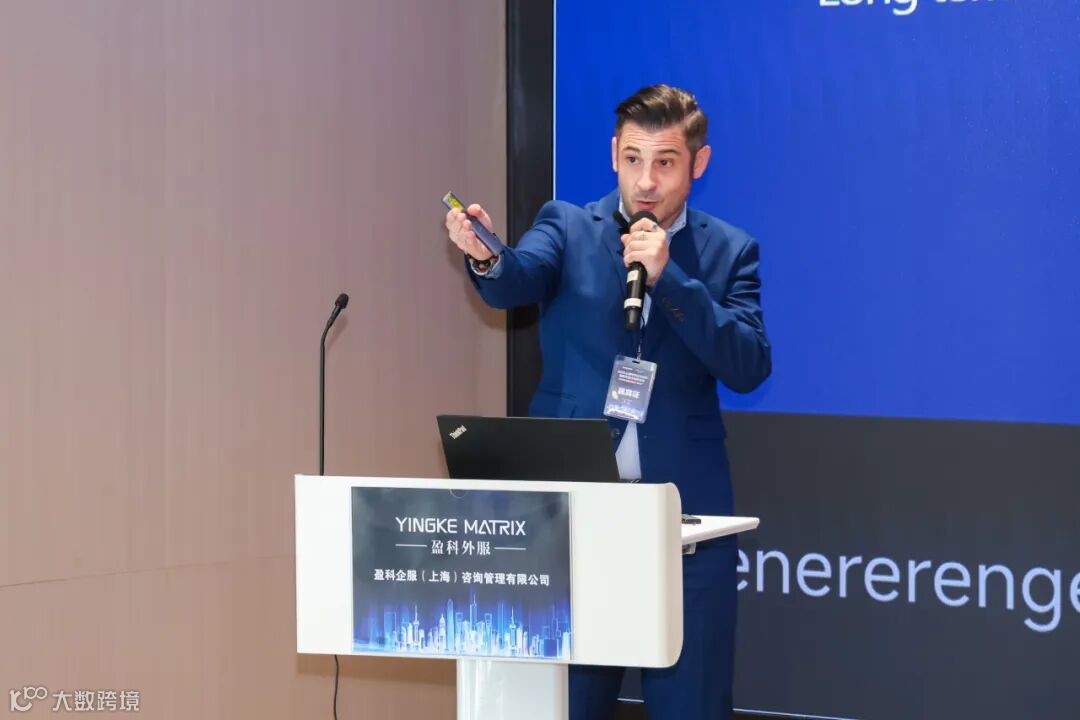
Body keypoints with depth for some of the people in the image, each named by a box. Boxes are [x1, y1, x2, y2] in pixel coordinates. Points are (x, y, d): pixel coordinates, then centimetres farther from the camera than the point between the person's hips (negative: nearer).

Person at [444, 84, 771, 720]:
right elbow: (516, 283, -17)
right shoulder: (568, 228, 4)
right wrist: (484, 257, -40)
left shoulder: (729, 252, 5)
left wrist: (666, 276, -17)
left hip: (684, 511, 0)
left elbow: (749, 367, -7)